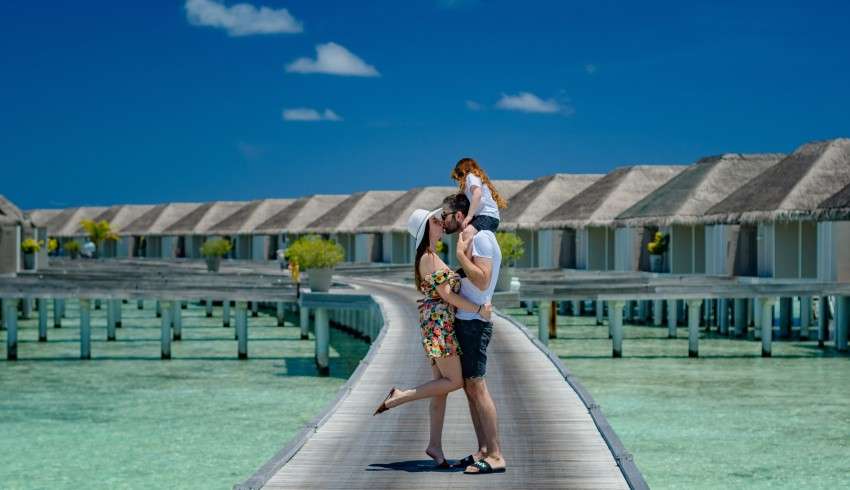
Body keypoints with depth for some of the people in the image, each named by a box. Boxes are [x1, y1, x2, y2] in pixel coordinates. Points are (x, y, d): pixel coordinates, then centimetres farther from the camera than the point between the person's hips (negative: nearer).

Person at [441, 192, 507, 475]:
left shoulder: (481, 238, -12)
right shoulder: (468, 241, 18)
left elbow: (482, 280, -23)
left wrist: (461, 254, -18)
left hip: (474, 322, -10)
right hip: (464, 321, 10)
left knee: (477, 386, -11)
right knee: (469, 387, 10)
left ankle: (495, 456, -11)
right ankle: (483, 450, 13)